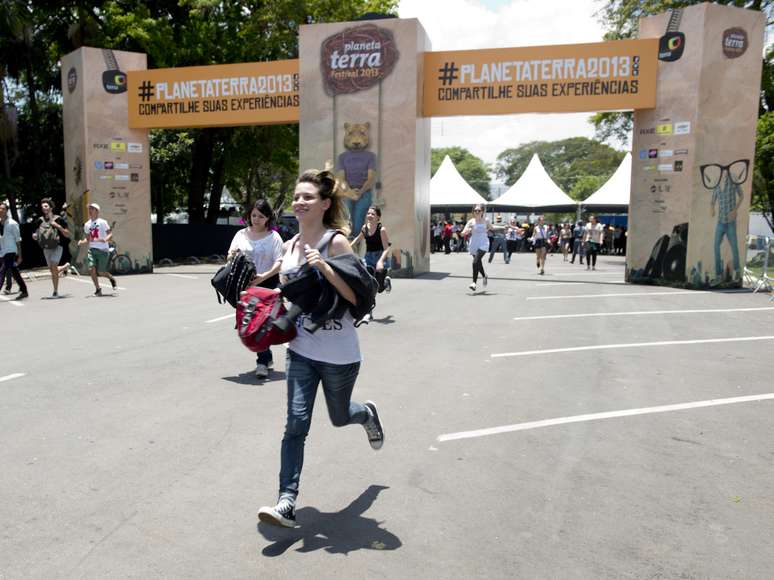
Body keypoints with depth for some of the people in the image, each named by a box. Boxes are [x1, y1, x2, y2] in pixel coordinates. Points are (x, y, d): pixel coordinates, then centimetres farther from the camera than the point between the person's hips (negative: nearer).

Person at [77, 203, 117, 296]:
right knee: (91, 269, -12)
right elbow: (88, 238, 22)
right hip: (92, 249, 5)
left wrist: (105, 239, -28)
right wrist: (82, 242, 1)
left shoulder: (102, 222, -4)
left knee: (100, 272, -5)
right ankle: (98, 289, 2)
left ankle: (112, 279, 27)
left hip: (103, 250, -5)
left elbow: (110, 235, -8)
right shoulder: (87, 224, 13)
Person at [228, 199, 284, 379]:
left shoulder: (273, 236, -4)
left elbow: (279, 262, -10)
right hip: (246, 284, 4)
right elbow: (230, 259, 10)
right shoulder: (241, 234, 7)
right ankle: (267, 358, 27)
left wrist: (263, 276, -26)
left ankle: (262, 362, 2)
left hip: (268, 283, -4)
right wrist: (232, 256, -15)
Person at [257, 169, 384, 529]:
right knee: (296, 424, -2)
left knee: (339, 417, 18)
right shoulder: (289, 246, 4)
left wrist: (323, 266, -30)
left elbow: (357, 297, -20)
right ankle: (287, 502, 5)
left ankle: (367, 414, 53)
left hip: (338, 353, -4)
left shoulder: (336, 242, -14)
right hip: (301, 350, 4)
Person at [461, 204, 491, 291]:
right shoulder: (471, 221, -3)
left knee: (475, 262, -21)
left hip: (483, 245, -3)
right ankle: (484, 276, 45)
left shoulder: (486, 220, -1)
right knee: (478, 263, 16)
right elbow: (462, 234, -9)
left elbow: (490, 227, 22)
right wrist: (466, 231, -28)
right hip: (473, 245, 3)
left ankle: (474, 282, -21)